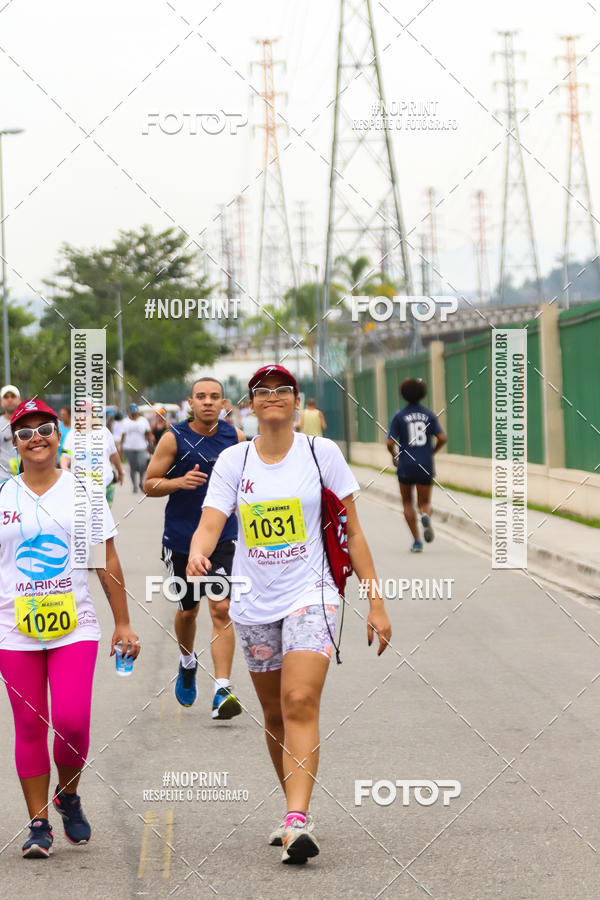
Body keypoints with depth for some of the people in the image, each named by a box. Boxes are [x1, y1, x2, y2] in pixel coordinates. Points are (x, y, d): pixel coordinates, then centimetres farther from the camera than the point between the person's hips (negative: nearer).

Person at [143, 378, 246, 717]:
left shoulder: (235, 436, 2)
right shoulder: (174, 438, -6)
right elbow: (149, 484, -3)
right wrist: (180, 482, -21)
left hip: (222, 536, 0)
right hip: (181, 538, 0)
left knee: (221, 610, -13)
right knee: (188, 610, 15)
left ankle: (223, 690, -15)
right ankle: (188, 662, 46)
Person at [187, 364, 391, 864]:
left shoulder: (321, 453, -1)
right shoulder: (234, 461, 3)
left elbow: (353, 532, 3)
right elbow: (210, 524, -6)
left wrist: (376, 603, 0)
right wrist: (197, 556, -30)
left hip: (310, 594, -3)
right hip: (254, 602, 3)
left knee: (300, 704, -19)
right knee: (275, 715, 11)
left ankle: (297, 821, -26)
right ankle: (297, 814, 27)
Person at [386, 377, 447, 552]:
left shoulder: (398, 416, -3)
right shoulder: (429, 415, 3)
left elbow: (390, 442, -10)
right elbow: (442, 438, -5)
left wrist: (394, 455, 11)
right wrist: (432, 452, 13)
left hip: (406, 466, -1)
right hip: (425, 466, 1)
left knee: (407, 503, 17)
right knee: (424, 504, 11)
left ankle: (417, 541, 6)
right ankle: (425, 516, -28)